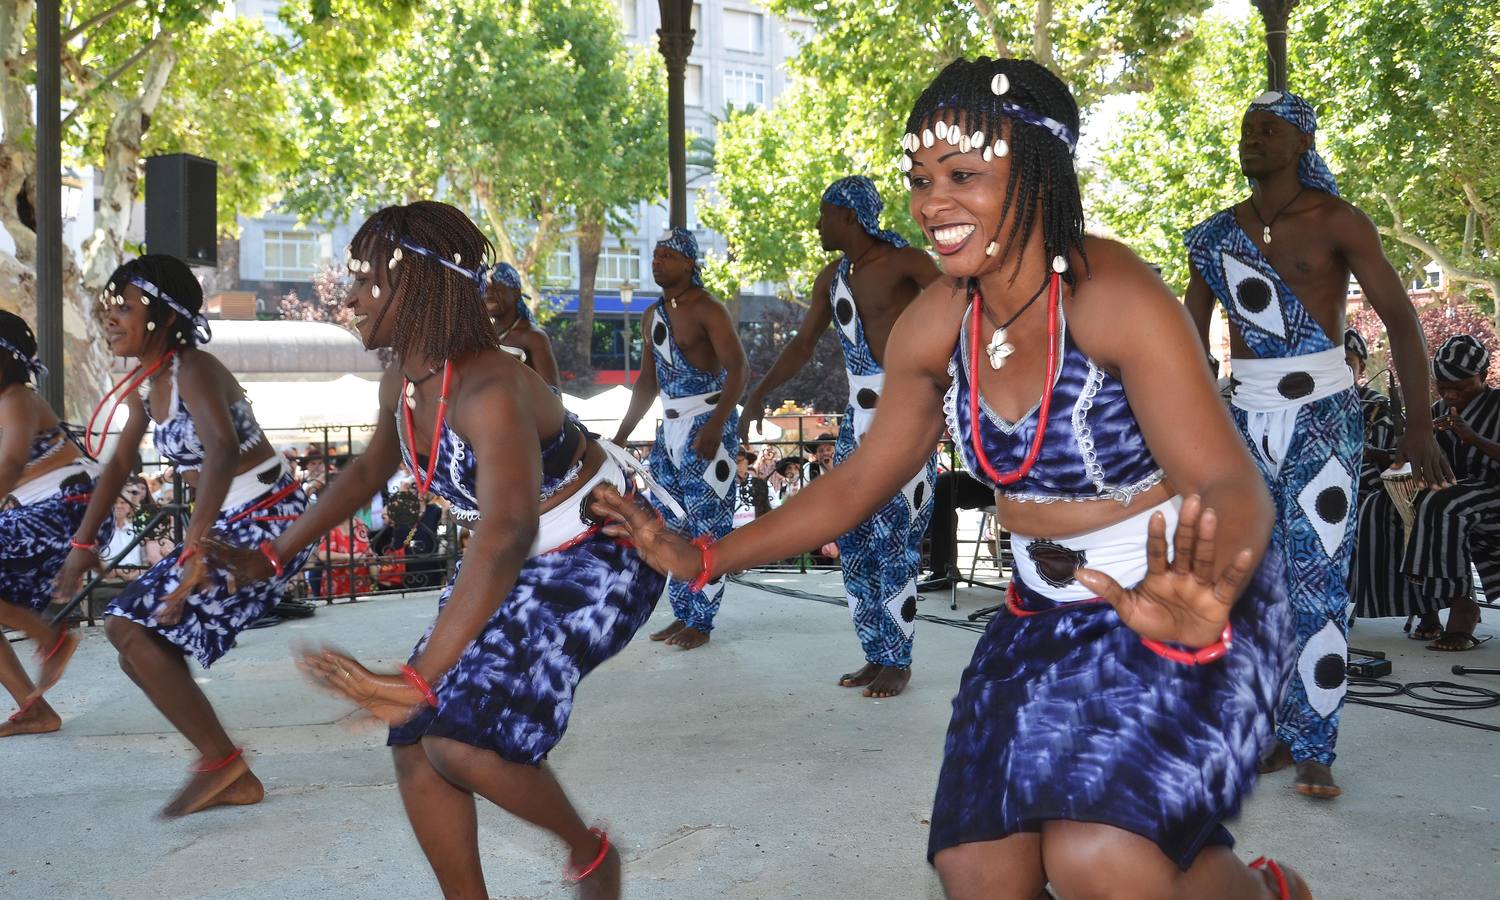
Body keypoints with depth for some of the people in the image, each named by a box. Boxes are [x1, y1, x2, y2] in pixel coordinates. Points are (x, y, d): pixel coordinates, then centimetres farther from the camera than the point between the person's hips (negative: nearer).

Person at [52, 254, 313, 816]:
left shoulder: (192, 370, -20)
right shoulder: (144, 383, 8)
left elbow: (223, 450, -37)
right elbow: (120, 464, 20)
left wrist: (195, 547, -43)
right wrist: (83, 544, 18)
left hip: (266, 523, -9)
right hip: (229, 527, 9)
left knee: (130, 628, -14)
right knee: (143, 651, 9)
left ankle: (220, 760, -3)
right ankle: (231, 782, 18)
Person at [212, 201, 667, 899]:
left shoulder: (490, 390, -32)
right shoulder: (402, 381, -4)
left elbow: (507, 533, -45)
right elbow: (370, 468, 17)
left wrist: (419, 681, -50)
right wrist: (275, 555, 19)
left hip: (600, 554, -9)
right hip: (520, 560, 9)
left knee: (462, 739, -21)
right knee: (415, 744, 4)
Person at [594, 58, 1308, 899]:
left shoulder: (1114, 298, -24)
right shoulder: (932, 327, -6)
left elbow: (1231, 486, -33)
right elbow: (860, 480, 7)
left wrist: (1197, 609, -55)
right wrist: (704, 558, 4)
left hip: (1193, 614, -6)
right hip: (1048, 616, 6)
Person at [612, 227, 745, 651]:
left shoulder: (707, 309, -9)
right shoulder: (653, 315, 14)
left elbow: (737, 368, -19)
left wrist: (715, 425, -30)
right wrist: (621, 436, 18)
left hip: (708, 423, -8)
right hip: (670, 426, 8)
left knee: (706, 524, -7)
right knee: (671, 524, 9)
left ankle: (701, 623, -3)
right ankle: (682, 615, 17)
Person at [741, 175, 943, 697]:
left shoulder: (905, 263, -7)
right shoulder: (831, 278, 14)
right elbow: (803, 344, 20)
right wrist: (761, 391, 12)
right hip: (858, 417, 7)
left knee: (894, 540, -7)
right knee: (854, 540, 6)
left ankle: (898, 662, 3)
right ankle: (877, 655, 16)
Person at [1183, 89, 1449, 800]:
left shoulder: (1337, 223, -4)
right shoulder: (1215, 235, 8)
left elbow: (1400, 320, -6)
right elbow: (1192, 337, 12)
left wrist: (1419, 424, -14)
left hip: (1324, 418, -4)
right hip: (1247, 420, 4)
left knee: (1317, 581, -7)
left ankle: (1313, 749, 0)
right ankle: (1274, 734, 15)